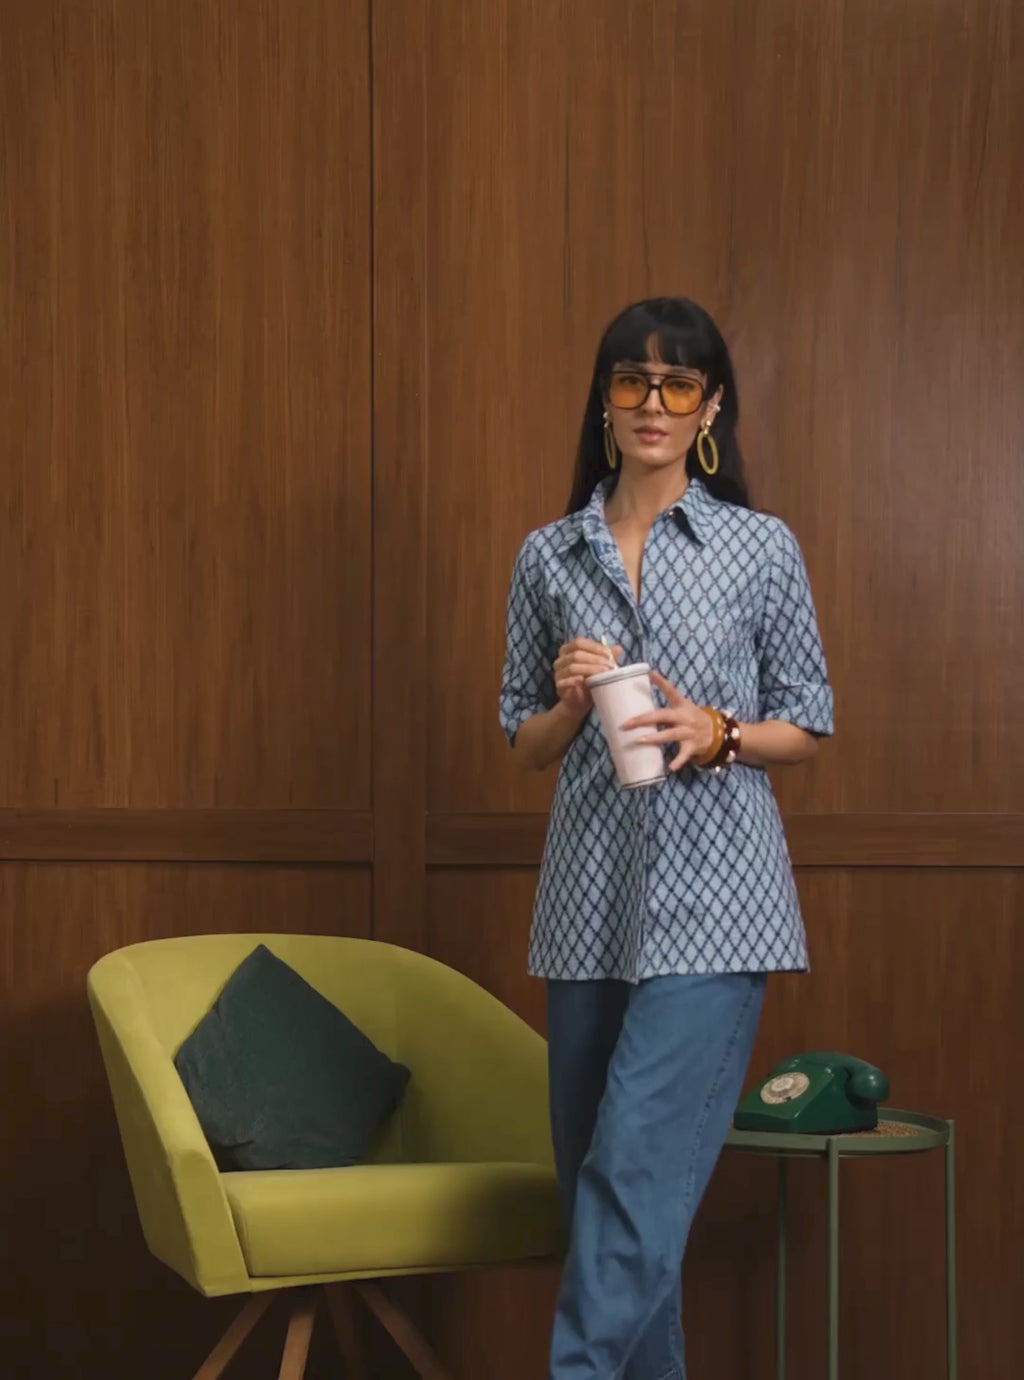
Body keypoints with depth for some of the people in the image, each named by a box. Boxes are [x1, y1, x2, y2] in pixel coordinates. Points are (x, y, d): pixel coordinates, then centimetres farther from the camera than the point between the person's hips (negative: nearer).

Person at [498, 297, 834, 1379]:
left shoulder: (762, 549, 2)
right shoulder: (548, 557, 9)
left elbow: (807, 726, 7)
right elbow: (525, 747, 13)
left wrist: (717, 733, -12)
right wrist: (569, 700, -8)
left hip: (710, 895, -4)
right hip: (589, 895, 4)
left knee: (639, 1164, -14)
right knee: (592, 1168, 8)